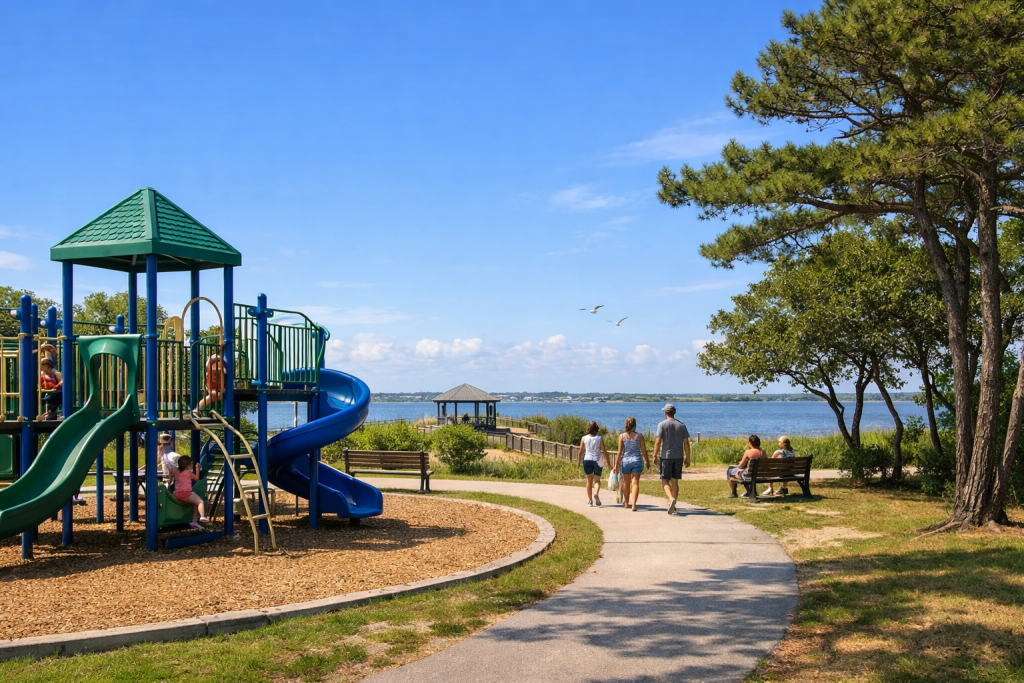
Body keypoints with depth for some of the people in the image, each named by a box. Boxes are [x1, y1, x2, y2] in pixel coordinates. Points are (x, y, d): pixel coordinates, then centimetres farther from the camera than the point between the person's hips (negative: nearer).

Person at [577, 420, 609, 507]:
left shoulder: (584, 438, -1)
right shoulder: (599, 439, -4)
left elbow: (581, 451, 3)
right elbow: (604, 451, -3)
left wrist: (579, 461, 16)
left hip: (587, 460, 1)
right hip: (597, 460, -1)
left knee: (589, 480, 10)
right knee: (597, 480, 11)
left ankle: (590, 501, 12)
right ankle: (596, 493, -19)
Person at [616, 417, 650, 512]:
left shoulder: (622, 436, -3)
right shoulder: (639, 436, -3)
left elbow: (620, 452, -4)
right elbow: (644, 451, 2)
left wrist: (616, 464, 1)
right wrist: (647, 461, 16)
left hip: (625, 461, 1)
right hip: (637, 461, -1)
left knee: (626, 483, 17)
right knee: (635, 483, -4)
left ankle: (626, 503, 34)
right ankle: (633, 505, -17)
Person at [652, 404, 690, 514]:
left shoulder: (662, 424, -5)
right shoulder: (681, 425, 6)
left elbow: (658, 442, -11)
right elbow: (686, 443, 4)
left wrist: (655, 455, -3)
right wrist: (687, 458, 10)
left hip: (666, 456, -4)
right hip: (679, 457, 4)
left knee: (665, 480, 1)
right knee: (675, 481, 11)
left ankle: (671, 499, -24)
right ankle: (673, 506, 15)